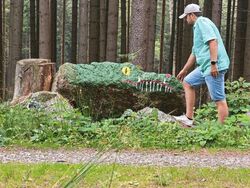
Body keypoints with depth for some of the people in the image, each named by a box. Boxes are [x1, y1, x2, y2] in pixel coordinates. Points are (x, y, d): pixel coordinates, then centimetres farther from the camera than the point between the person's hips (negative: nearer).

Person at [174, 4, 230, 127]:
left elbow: (213, 41, -21)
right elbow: (195, 53, 34)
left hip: (214, 67, -11)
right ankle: (189, 118, 15)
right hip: (205, 67, 11)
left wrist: (213, 63, -26)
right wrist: (184, 70, 39)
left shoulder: (202, 22, -6)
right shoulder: (198, 27, 25)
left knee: (219, 99, -9)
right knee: (187, 82, 18)